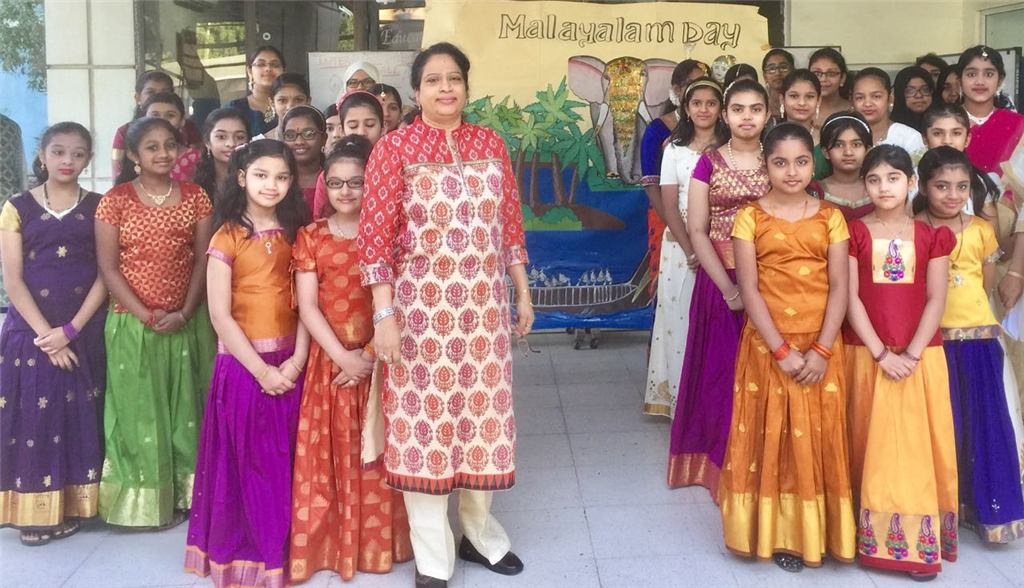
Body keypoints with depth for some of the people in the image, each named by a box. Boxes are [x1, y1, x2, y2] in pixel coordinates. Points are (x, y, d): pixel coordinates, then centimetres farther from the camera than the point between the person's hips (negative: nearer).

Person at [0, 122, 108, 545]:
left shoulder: (97, 208, 4)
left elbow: (104, 275, -1)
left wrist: (70, 330, -11)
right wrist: (46, 335, -11)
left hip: (85, 332, 1)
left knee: (80, 419, 5)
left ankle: (73, 505, 16)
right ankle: (36, 512, 9)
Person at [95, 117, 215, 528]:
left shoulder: (195, 197, 4)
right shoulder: (115, 200, -3)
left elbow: (202, 260, 2)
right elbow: (108, 268, -6)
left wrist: (184, 313, -9)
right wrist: (146, 315, -14)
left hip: (187, 322, 3)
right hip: (132, 324, -2)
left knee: (186, 409, 9)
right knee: (140, 413, 4)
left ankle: (184, 494, 20)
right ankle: (147, 502, 14)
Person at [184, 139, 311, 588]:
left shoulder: (294, 233, 7)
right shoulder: (227, 238, -5)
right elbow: (220, 315, -9)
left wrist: (297, 360, -9)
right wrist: (261, 370, -13)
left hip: (290, 364, 4)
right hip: (243, 363, -3)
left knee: (285, 463, 9)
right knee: (247, 463, 2)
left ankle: (281, 550, 23)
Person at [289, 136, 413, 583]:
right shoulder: (310, 237, 4)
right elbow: (307, 307, -3)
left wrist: (370, 355, -12)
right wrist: (344, 357, -12)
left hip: (380, 360, 0)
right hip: (330, 361, 0)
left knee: (377, 453, 5)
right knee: (330, 456, 3)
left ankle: (378, 543, 20)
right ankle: (331, 543, 15)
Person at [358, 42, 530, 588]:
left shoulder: (491, 144, 8)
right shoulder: (394, 147, -5)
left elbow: (510, 225, 13)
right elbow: (375, 236, -8)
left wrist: (522, 294, 11)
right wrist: (384, 315, -14)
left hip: (484, 304, 4)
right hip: (421, 305, -3)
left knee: (481, 414, 12)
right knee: (423, 420, 3)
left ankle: (479, 530, 33)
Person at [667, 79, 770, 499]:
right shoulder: (709, 163, 2)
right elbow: (696, 231, -3)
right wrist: (728, 287, -11)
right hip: (720, 279, -1)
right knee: (721, 370, 3)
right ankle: (718, 462, 16)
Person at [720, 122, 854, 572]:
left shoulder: (830, 217, 4)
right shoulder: (751, 217, -1)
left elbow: (839, 288, -1)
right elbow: (748, 289, -7)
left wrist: (821, 350, -12)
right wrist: (782, 350, -13)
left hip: (821, 345, 1)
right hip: (768, 344, -1)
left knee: (819, 437, 6)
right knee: (772, 438, 4)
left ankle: (819, 531, 20)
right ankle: (780, 533, 15)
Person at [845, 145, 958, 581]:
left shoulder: (931, 236, 5)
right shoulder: (855, 233, 2)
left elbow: (936, 301, 0)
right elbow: (851, 298, -4)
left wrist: (911, 354, -11)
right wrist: (882, 354, -12)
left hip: (920, 356, 1)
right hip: (866, 355, -1)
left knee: (916, 446, 3)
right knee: (871, 447, 4)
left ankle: (919, 545, 12)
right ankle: (870, 539, 13)